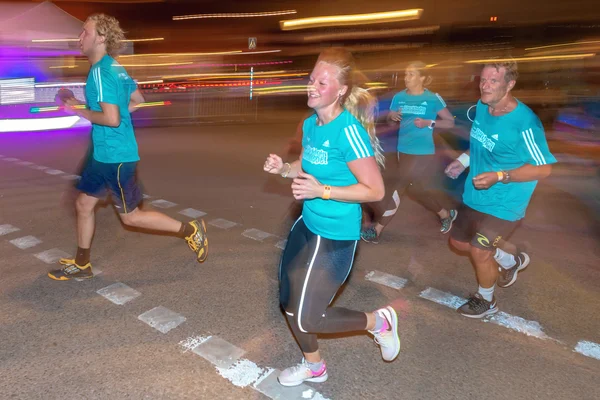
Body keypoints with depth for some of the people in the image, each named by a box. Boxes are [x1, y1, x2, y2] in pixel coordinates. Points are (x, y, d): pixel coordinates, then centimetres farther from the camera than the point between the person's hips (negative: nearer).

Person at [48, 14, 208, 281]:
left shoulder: (100, 72, -19)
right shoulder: (114, 68, 10)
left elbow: (112, 119, -27)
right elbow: (138, 101, 20)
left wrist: (81, 111, -11)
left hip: (116, 155, -10)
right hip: (104, 153, 10)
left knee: (130, 216, 2)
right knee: (84, 203, 15)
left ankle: (189, 231, 13)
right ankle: (81, 265, 29)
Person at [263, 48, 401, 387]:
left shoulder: (348, 129, -22)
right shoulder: (310, 123, 2)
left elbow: (375, 190, -22)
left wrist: (322, 191, -26)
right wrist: (284, 168, -3)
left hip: (335, 234, -8)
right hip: (308, 225, 9)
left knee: (307, 318, -1)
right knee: (290, 302, 18)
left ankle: (378, 321, 23)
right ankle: (314, 367, 43)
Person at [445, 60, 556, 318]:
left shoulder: (524, 122, -26)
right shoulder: (481, 107, -4)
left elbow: (543, 168, -20)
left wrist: (500, 176, -30)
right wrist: (463, 160, 0)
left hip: (503, 204, -8)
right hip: (474, 196, 8)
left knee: (478, 252, -5)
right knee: (459, 241, 19)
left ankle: (485, 300, 27)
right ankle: (511, 261, 43)